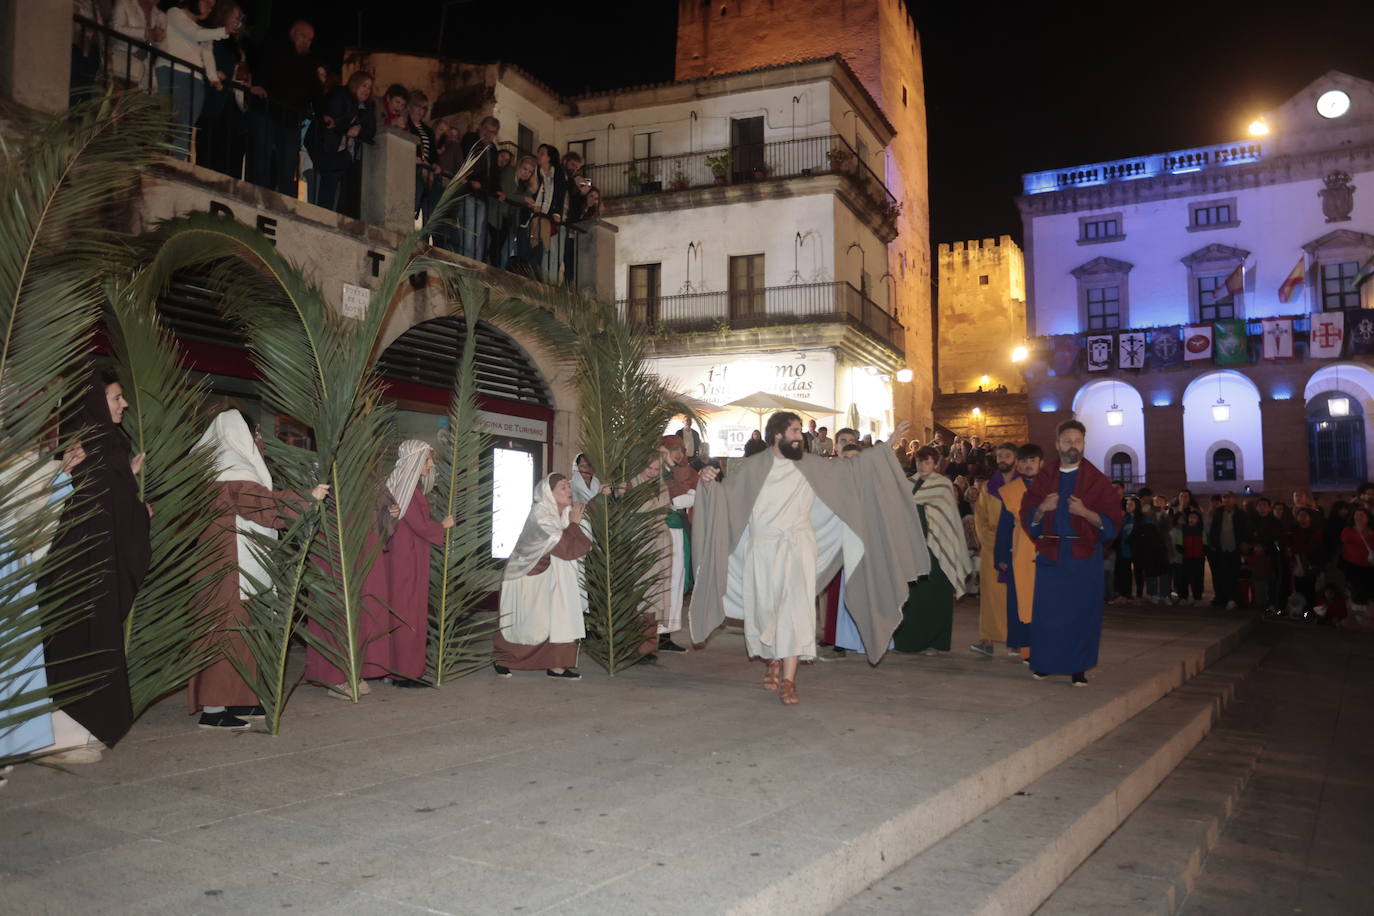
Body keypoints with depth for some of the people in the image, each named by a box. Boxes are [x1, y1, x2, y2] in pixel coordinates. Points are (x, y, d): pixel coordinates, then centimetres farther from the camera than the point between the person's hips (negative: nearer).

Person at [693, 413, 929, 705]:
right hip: (762, 549, 0)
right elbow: (725, 493, 1)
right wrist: (709, 483, -21)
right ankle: (774, 663, 32)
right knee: (764, 612, 8)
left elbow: (850, 467, 6)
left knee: (795, 610, -10)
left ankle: (788, 680, -9)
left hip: (798, 549, 0)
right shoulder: (753, 467, 0)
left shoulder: (810, 465, 4)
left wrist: (889, 442, 4)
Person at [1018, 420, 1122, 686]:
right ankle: (1044, 663, 16)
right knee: (1047, 610, 3)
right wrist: (1042, 508, -14)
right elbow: (1027, 519, 7)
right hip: (1050, 553, 1)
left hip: (1084, 556, -1)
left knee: (1081, 612, 0)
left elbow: (1112, 521, -3)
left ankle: (1078, 669, 10)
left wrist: (1085, 512, -20)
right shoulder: (1043, 478, 7)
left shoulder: (1096, 480, 1)